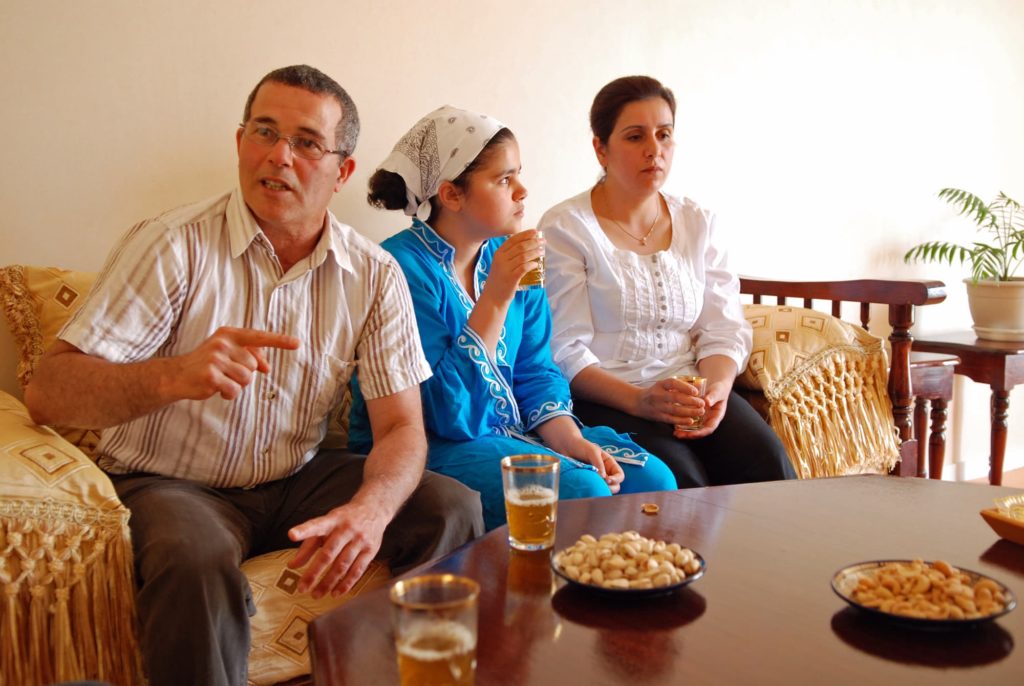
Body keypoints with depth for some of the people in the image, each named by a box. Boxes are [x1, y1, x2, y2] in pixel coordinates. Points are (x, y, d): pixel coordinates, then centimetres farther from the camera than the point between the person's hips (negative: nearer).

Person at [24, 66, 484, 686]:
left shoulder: (374, 276, -4)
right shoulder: (174, 247, -13)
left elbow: (402, 426, -6)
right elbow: (49, 394, -19)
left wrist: (370, 510, -29)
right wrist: (173, 376, -40)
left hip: (300, 480, 4)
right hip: (172, 483, -3)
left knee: (455, 507, -15)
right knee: (198, 562, -36)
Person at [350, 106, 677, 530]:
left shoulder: (511, 257, 4)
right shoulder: (402, 267, -19)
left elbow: (536, 373, 7)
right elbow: (448, 414, -22)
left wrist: (571, 440, -12)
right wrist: (496, 298, -26)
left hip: (512, 432, 7)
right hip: (427, 448, -7)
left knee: (652, 479, -7)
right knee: (581, 493, -26)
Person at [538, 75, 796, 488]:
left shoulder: (698, 224, 13)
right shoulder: (564, 229, -3)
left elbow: (724, 329, 7)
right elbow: (565, 352, -10)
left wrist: (717, 389, -13)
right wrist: (638, 400, -23)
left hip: (688, 390, 5)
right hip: (601, 400, -4)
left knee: (768, 464, -20)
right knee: (681, 481, -29)